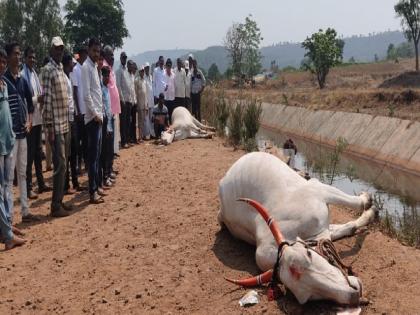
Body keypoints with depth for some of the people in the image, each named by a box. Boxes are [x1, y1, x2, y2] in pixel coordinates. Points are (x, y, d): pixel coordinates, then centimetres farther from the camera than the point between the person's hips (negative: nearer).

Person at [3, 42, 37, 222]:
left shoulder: (22, 80, 12)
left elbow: (29, 102, 22)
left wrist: (29, 121, 9)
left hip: (22, 132, 7)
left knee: (23, 172, 13)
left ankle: (25, 211, 21)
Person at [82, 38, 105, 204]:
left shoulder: (95, 66, 16)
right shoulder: (86, 67, -11)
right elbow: (86, 94, -18)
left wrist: (100, 113, 14)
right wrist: (95, 114, -17)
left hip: (98, 116, 9)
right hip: (92, 117, -9)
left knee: (97, 153, 14)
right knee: (93, 155, -7)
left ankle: (97, 186, 23)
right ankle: (92, 192, -4)